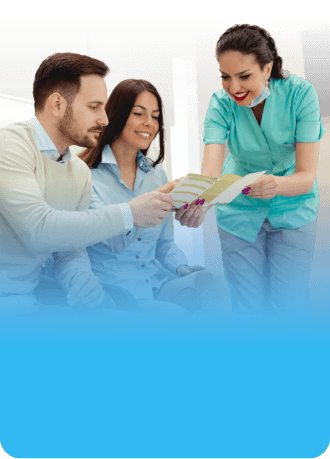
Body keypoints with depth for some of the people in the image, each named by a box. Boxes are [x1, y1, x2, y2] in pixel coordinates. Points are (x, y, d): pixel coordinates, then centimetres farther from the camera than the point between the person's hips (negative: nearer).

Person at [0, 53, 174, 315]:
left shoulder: (82, 174, 8)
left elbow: (71, 248, 9)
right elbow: (37, 228, -30)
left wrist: (79, 279, -15)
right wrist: (128, 214, -26)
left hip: (30, 295, 7)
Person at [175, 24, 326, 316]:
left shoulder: (300, 93, -21)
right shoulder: (222, 103, -17)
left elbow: (307, 175, -25)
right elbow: (211, 170, -31)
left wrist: (276, 185, -48)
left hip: (293, 209, -1)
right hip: (240, 212, 1)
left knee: (289, 306, 0)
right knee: (248, 307, 6)